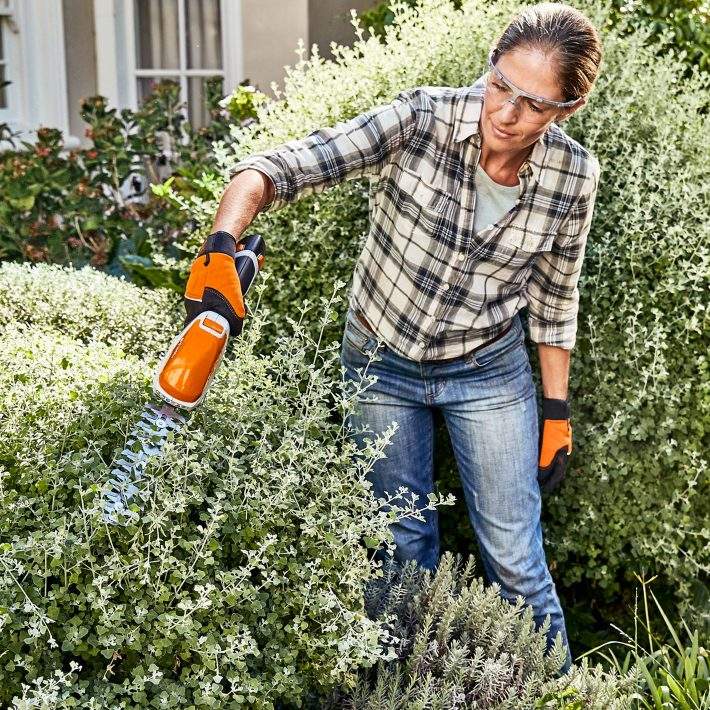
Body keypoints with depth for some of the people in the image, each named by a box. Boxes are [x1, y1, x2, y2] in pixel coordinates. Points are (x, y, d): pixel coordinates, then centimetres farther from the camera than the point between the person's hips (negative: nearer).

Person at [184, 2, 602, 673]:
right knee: (404, 546, 13)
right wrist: (221, 245, -46)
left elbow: (554, 295, 0)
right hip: (381, 363, 0)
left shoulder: (571, 176, -14)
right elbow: (279, 168, -29)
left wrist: (556, 409, 4)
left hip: (489, 371, 1)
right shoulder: (421, 120, -23)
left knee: (515, 561, 4)